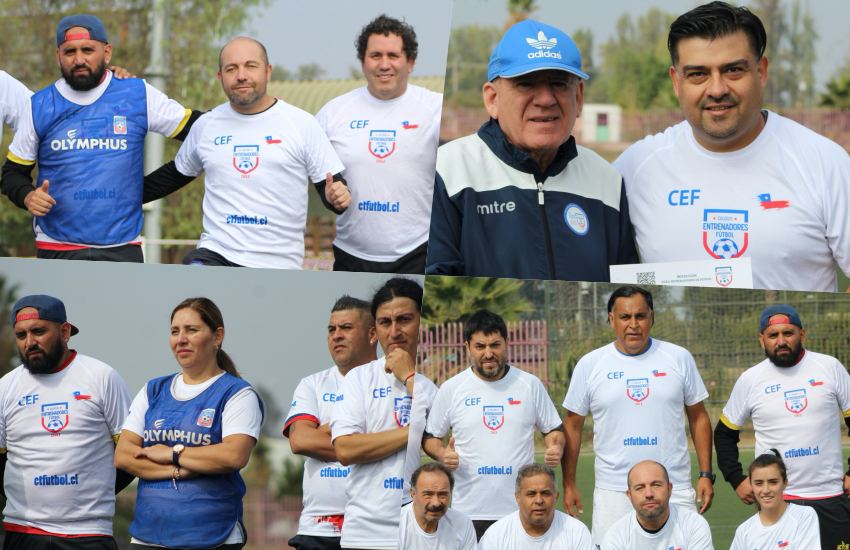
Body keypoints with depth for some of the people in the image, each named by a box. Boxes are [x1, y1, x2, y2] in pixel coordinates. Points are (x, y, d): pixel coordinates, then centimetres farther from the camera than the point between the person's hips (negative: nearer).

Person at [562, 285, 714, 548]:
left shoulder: (679, 358, 5)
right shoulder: (589, 365, 3)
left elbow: (698, 418, 10)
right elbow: (572, 425, 8)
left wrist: (706, 474, 3)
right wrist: (568, 483, 4)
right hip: (613, 493, 0)